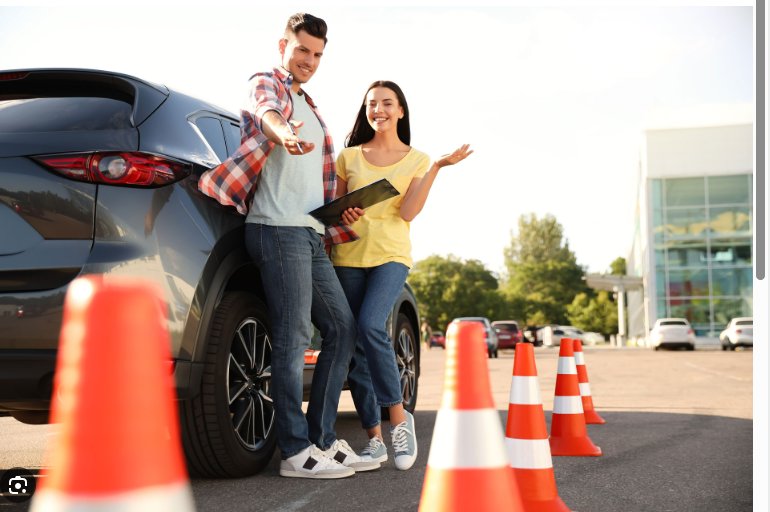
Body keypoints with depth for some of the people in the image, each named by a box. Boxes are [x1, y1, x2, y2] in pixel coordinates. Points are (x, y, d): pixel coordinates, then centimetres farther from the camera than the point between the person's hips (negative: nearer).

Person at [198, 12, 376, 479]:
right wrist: (283, 131, -49)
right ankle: (296, 452, -5)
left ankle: (322, 440, 12)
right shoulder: (266, 84, 2)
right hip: (278, 228, -9)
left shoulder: (309, 108, 28)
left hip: (311, 233, 9)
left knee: (342, 328, 7)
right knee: (293, 338, -10)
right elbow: (265, 110, -25)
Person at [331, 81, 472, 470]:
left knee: (370, 325, -27)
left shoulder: (416, 160, 9)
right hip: (348, 257, 3)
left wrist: (437, 167, -11)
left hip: (391, 255, -3)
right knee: (353, 346, -2)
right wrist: (342, 215, -6)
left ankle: (399, 417, -12)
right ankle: (374, 437, 6)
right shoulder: (349, 156, 14)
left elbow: (408, 211, -5)